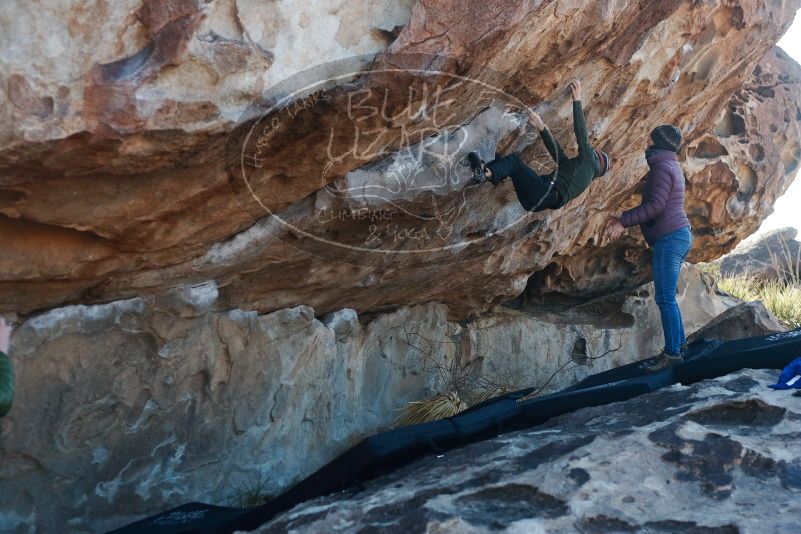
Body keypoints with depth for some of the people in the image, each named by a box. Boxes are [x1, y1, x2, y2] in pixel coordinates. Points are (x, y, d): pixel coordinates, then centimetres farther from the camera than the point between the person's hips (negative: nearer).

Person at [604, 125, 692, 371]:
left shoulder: (662, 167, -11)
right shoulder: (671, 166, 20)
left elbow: (655, 205, -21)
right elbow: (657, 205, 22)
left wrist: (623, 221, -20)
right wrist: (624, 220, 17)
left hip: (669, 238, -10)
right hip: (681, 235, 10)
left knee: (665, 299, -9)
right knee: (667, 297, 15)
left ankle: (672, 352, -6)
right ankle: (679, 344, 20)